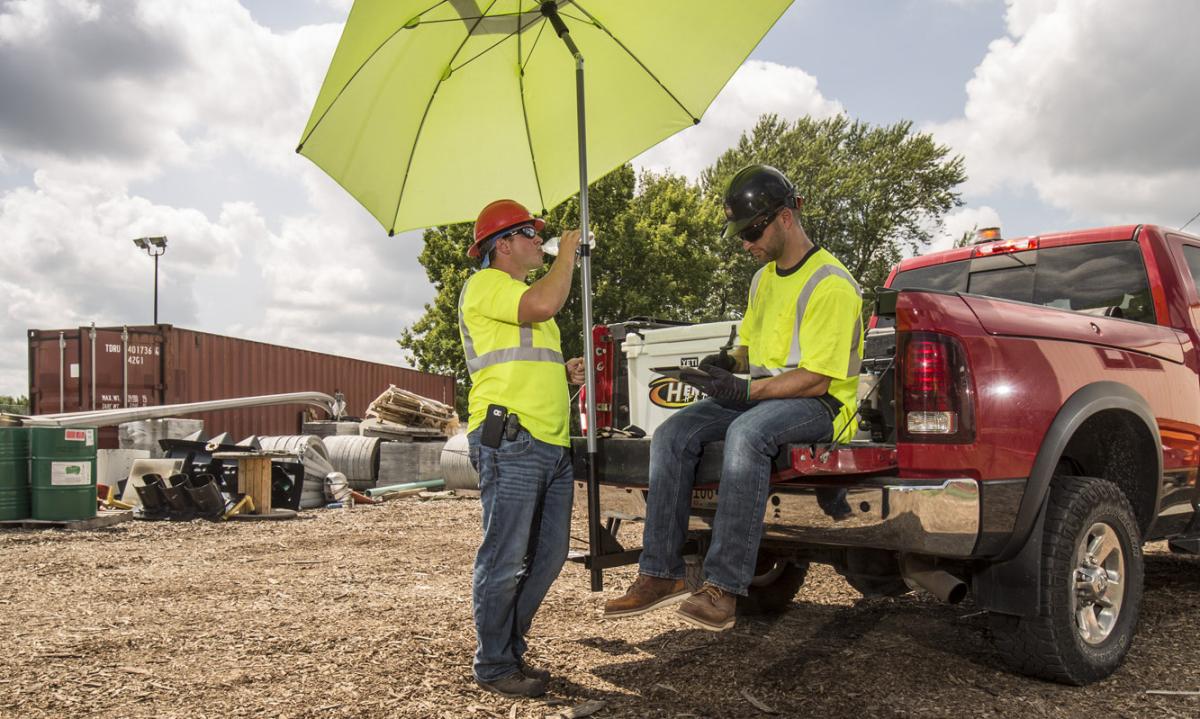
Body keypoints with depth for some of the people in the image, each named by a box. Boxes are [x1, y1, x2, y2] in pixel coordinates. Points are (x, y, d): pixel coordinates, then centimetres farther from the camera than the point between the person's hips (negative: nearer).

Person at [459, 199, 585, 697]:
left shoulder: (522, 293, 30)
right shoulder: (486, 285, -1)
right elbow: (544, 305, -20)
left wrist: (565, 374, 16)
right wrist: (568, 253, -4)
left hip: (552, 442, 10)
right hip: (510, 438, -10)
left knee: (548, 556, 11)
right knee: (506, 559, -6)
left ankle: (511, 650, 22)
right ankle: (494, 666, 4)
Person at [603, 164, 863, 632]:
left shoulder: (830, 284, -14)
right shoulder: (764, 278, 15)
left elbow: (816, 378, -18)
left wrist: (746, 389, -24)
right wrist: (729, 363, 3)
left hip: (819, 403, -8)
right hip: (761, 395, 9)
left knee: (746, 433, -39)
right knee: (671, 435, -11)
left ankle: (724, 586, -37)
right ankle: (661, 574, -13)